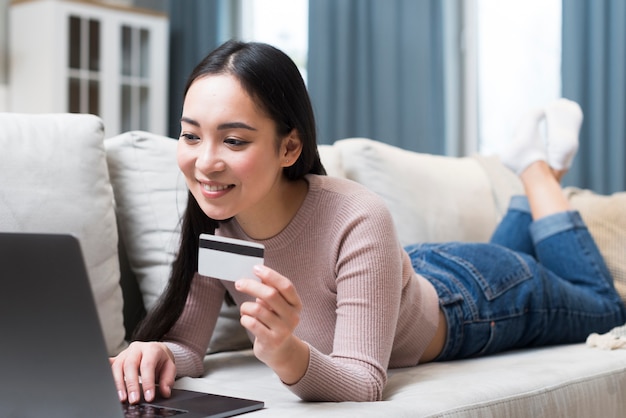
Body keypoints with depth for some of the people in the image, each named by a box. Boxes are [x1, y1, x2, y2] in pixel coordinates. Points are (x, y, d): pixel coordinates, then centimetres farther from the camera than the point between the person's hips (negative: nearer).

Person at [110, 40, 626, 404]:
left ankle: (541, 167, 35)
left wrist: (286, 353, -62)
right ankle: (530, 181, 51)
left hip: (472, 294, -4)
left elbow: (364, 382, -43)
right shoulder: (212, 224, -29)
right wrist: (156, 353, -47)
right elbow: (186, 342, -25)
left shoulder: (358, 223, -45)